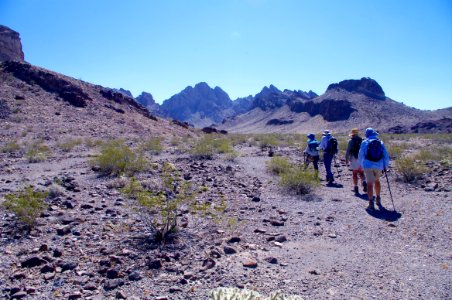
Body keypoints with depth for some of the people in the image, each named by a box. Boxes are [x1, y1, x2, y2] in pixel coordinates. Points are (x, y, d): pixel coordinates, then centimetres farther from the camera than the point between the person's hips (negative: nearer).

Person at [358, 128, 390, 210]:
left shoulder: (365, 142, 0)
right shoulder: (380, 142, 7)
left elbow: (361, 155, 1)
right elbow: (386, 155, 6)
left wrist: (360, 165, 13)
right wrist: (385, 166, 13)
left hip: (368, 166, -3)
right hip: (379, 166, 3)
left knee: (370, 184, -5)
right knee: (377, 181, 24)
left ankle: (371, 203, -11)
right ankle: (378, 199, 32)